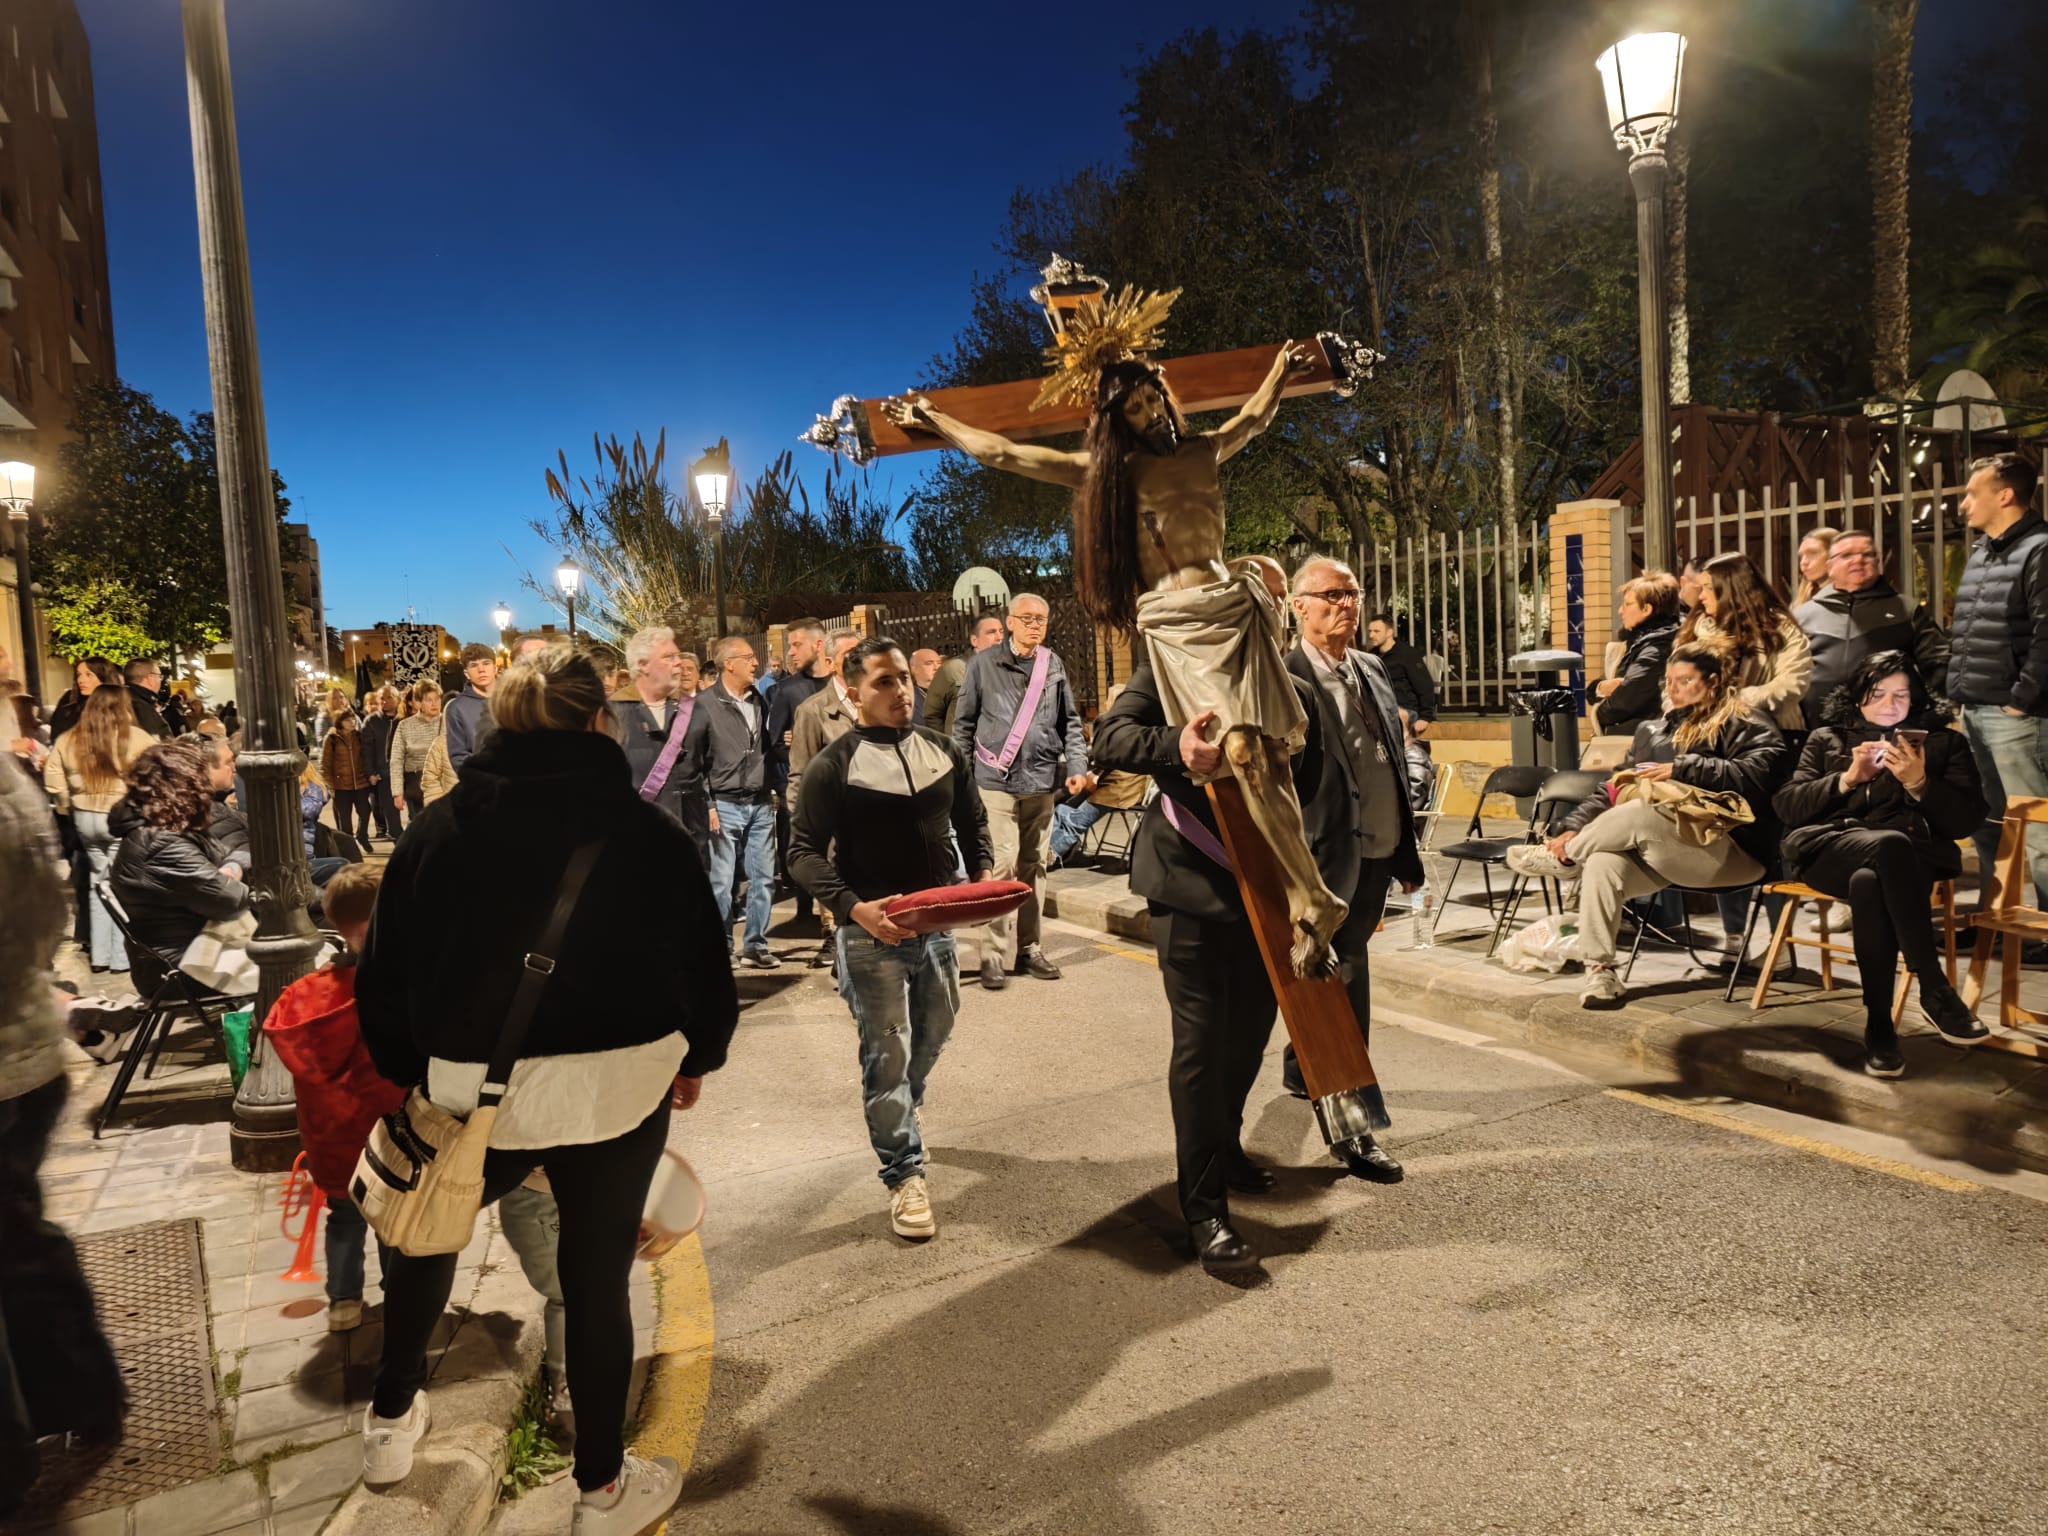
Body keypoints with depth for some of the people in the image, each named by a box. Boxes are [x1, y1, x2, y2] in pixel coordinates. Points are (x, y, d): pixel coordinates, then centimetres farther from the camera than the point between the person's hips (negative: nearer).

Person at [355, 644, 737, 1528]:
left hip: (475, 1087, 2)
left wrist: (411, 1068, 19)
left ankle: (392, 1420, 45)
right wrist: (696, 1057, 16)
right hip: (617, 1085, -1)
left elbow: (386, 974, 4)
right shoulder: (648, 831, -5)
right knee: (597, 1277, 13)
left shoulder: (438, 829, -1)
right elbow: (703, 963, -1)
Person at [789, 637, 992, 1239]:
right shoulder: (833, 765, -10)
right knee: (886, 1053, 1)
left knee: (933, 1034, 21)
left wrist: (984, 872, -4)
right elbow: (805, 852, -12)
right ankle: (905, 1174, 15)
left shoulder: (943, 750, 5)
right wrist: (853, 907, -27)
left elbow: (971, 821, 15)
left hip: (937, 922, 6)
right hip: (872, 931, -5)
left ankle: (899, 1115, 49)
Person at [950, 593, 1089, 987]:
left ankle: (1029, 947, 21)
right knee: (1003, 864, -9)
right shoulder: (984, 664, -1)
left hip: (1041, 782, 4)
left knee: (1034, 866, 11)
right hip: (995, 781, -4)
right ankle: (993, 952, -1)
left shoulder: (1054, 667, 9)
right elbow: (964, 722, 4)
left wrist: (1077, 766, 2)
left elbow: (1070, 722, 13)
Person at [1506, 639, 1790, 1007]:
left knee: (1640, 812, -33)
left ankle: (1564, 859, -9)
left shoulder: (1744, 726, 6)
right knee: (1603, 861, -28)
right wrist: (1573, 828, 4)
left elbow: (1756, 775, -14)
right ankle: (1599, 968, -27)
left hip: (1730, 850, -5)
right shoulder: (1653, 730, 23)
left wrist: (1681, 769, -15)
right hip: (1658, 852, 5)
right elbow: (1613, 787, 18)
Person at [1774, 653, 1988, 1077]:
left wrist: (1919, 783, -8)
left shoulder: (1943, 741, 22)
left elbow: (1967, 820, 8)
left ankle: (1879, 1025, -33)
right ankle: (1936, 991, -35)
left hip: (1911, 856, 0)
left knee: (1869, 881, -39)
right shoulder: (1827, 738, 23)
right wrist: (1847, 778, -5)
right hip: (1830, 847, 0)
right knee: (1891, 845, -38)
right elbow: (1786, 807, 9)